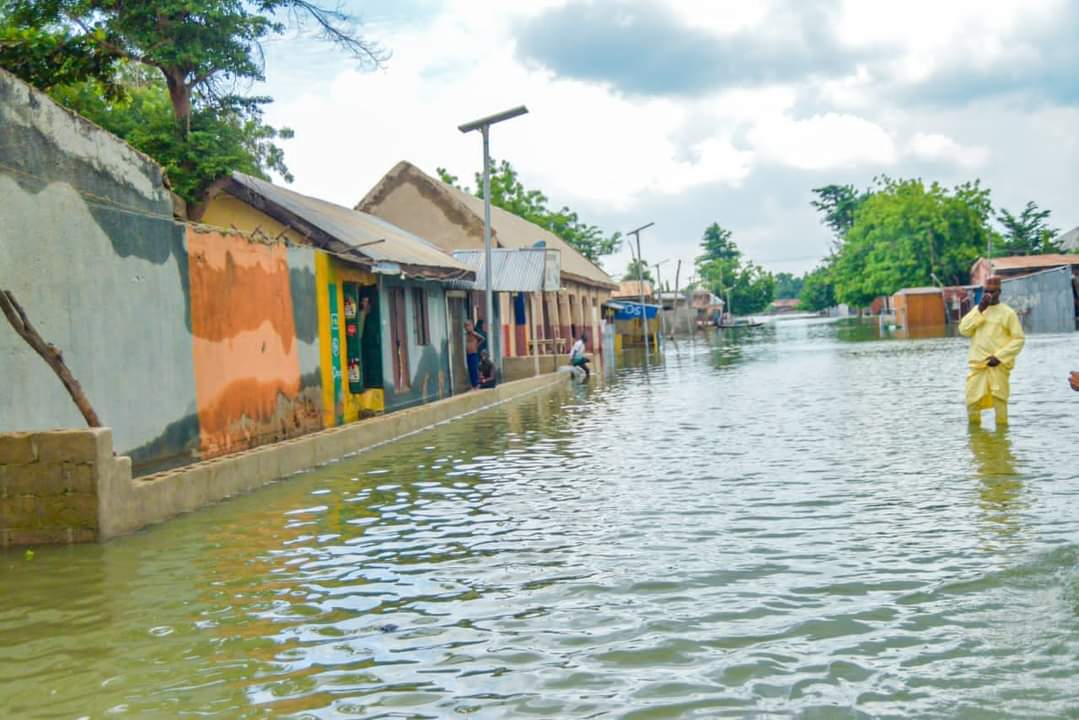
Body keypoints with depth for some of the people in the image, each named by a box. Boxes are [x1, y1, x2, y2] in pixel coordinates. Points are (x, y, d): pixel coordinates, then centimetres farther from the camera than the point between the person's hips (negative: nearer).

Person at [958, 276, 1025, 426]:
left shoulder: (1007, 312, 0)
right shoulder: (977, 310, 15)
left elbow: (1018, 339, -3)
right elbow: (963, 330, 1)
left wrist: (999, 357, -12)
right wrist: (979, 310, -7)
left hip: (998, 365, -4)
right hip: (977, 364, 4)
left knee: (999, 401, -7)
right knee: (972, 402, 1)